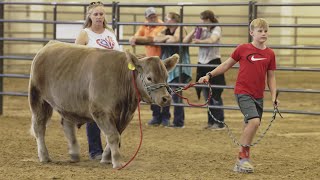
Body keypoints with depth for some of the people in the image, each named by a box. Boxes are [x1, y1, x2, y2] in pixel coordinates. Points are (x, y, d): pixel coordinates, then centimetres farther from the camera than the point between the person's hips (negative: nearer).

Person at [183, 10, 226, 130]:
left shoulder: (216, 29, -5)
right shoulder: (201, 30, 8)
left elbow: (212, 40, -26)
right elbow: (185, 41, 5)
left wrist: (199, 41, -18)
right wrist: (195, 30, -4)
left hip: (213, 63, -6)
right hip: (202, 65, 6)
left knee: (215, 96, -4)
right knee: (207, 96, 12)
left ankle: (219, 123, 2)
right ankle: (211, 122, 20)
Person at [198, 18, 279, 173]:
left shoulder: (270, 54, 5)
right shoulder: (243, 49, -4)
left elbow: (271, 77, 11)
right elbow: (227, 64, 7)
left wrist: (274, 96, 2)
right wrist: (209, 75, 3)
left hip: (258, 96, 5)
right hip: (243, 92, -5)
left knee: (249, 126, 10)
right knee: (254, 120, -23)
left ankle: (240, 162, 23)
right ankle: (244, 156, -11)